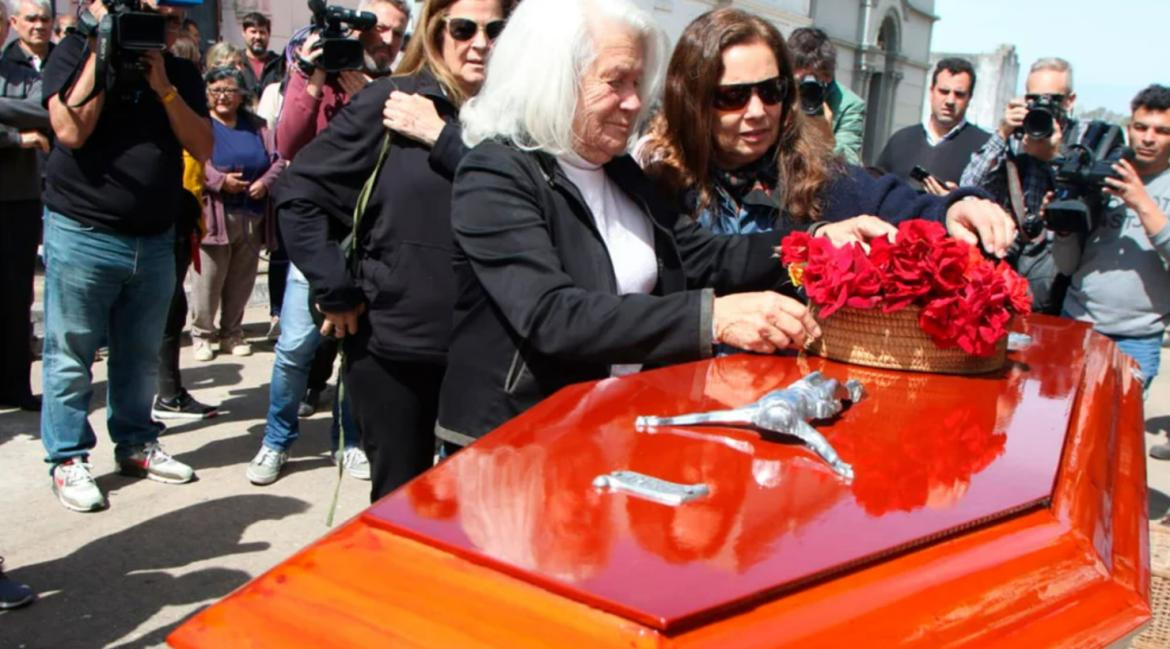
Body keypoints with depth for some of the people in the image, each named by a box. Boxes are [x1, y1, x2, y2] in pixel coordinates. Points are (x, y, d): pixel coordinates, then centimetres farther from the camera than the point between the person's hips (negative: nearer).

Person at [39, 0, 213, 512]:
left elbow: (203, 147, -1)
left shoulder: (177, 70, 8)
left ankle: (136, 443, 27)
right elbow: (71, 131, -15)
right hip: (82, 234, -3)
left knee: (141, 354, 13)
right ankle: (67, 460, 12)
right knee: (71, 355, 2)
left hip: (155, 239, 3)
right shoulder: (74, 52, 1)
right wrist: (102, 57, -12)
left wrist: (163, 87, -11)